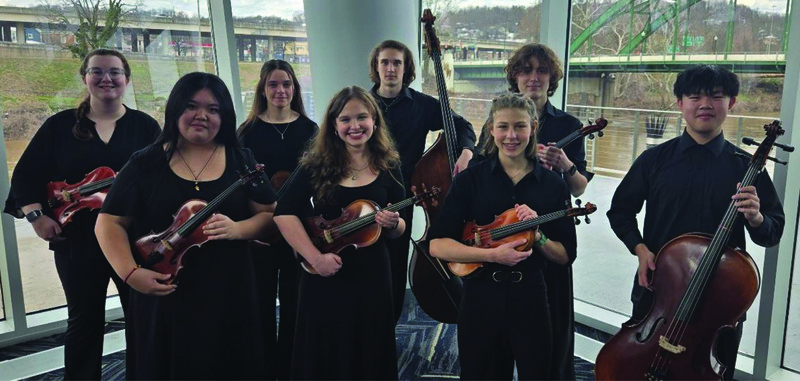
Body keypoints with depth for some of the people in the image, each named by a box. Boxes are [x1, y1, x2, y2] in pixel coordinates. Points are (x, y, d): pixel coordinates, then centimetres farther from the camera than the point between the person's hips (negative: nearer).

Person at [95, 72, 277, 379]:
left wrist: (236, 229, -17)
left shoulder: (240, 160, 2)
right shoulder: (146, 163, -1)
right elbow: (109, 223, 0)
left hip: (229, 296, 1)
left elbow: (270, 214, 2)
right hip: (163, 298, -1)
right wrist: (131, 273, -14)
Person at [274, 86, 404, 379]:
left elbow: (399, 231, 5)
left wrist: (392, 224, -18)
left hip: (372, 276, 1)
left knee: (371, 357, 14)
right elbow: (284, 213, -10)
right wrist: (315, 257, -19)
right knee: (324, 357, 13)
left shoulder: (389, 167, -1)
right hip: (324, 277, -1)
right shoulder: (317, 165, -6)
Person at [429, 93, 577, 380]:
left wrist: (537, 236, -17)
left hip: (531, 301, 1)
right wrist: (492, 254, -22)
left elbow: (565, 256, 2)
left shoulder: (552, 184, 0)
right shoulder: (470, 179, -5)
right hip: (480, 299, -1)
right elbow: (437, 246, -11)